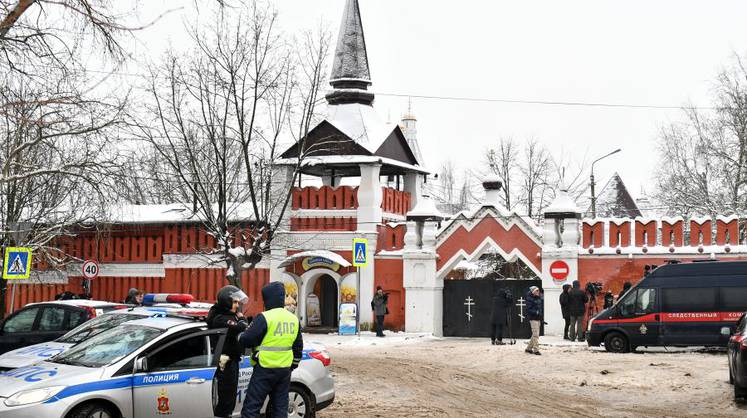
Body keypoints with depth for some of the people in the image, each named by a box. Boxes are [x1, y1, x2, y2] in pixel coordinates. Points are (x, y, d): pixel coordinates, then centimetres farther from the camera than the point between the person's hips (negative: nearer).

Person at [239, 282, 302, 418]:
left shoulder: (264, 318, -14)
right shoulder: (294, 319, 10)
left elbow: (246, 340, -13)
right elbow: (298, 347, 18)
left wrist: (239, 336, 8)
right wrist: (292, 367, 28)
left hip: (265, 369, -7)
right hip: (285, 371, 7)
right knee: (280, 406, 13)